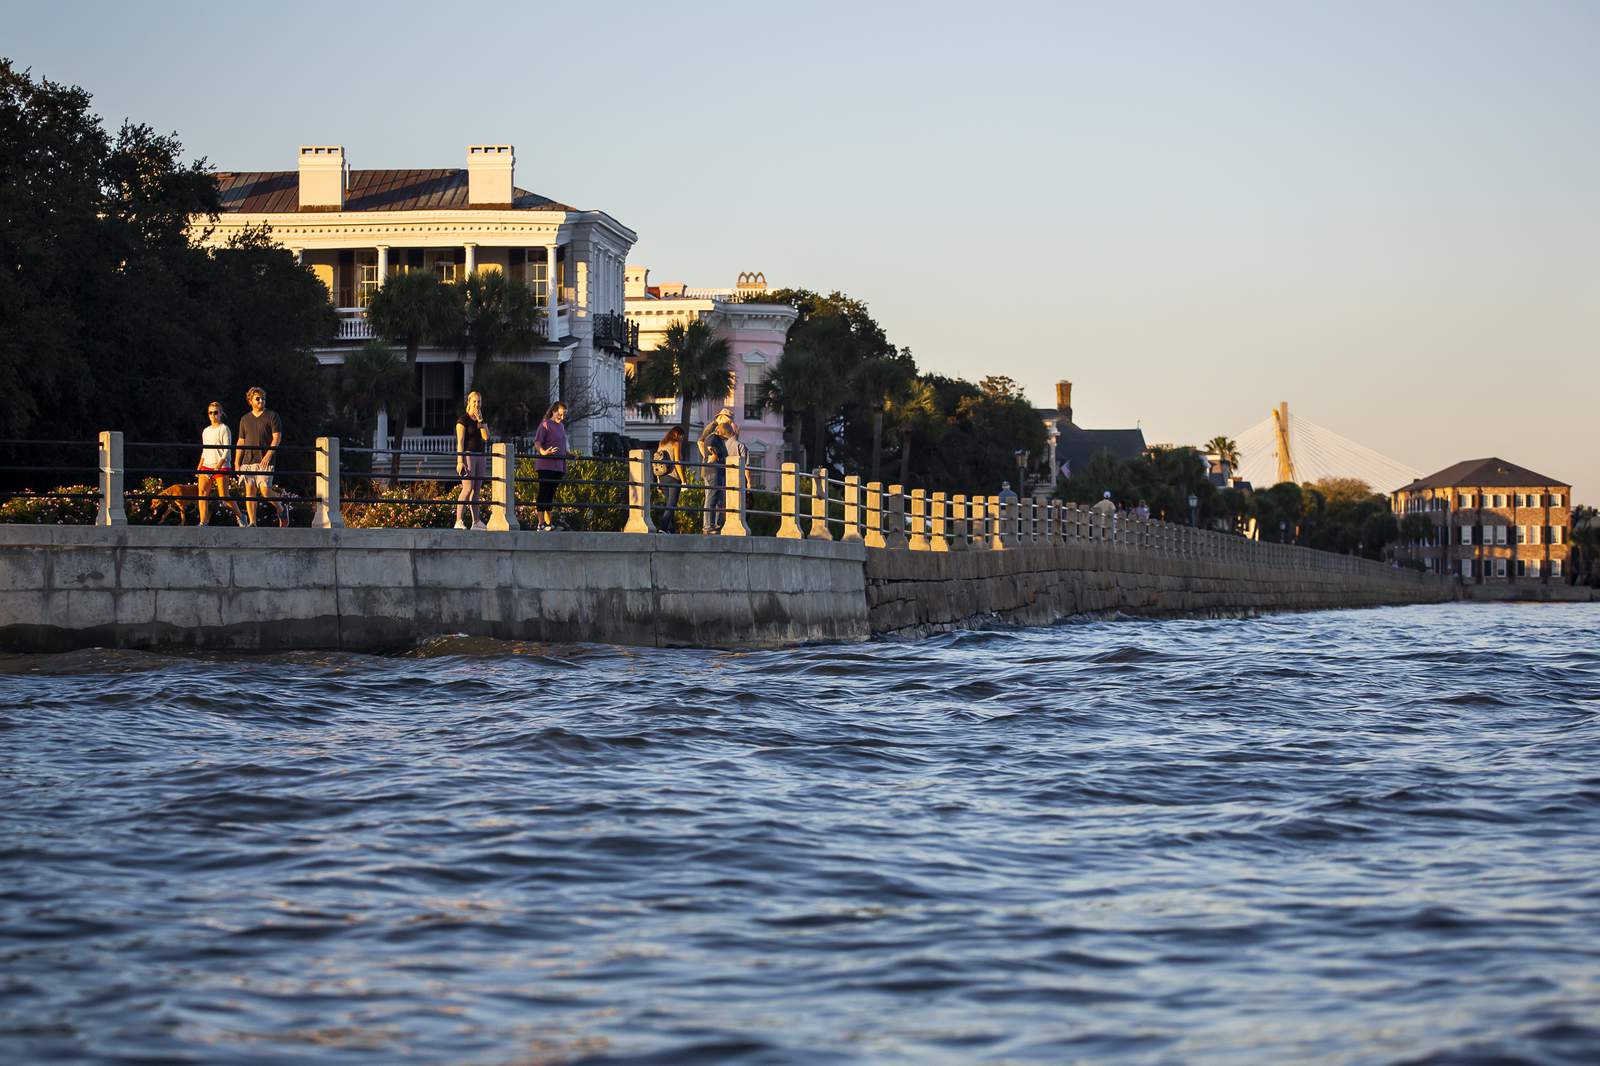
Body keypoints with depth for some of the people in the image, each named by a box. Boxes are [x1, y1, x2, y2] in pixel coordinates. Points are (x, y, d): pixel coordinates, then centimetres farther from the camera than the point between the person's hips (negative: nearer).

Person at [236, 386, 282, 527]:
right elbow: (241, 442, 17)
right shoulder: (245, 419, 15)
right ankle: (252, 523, 2)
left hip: (264, 460, -4)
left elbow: (277, 438, -4)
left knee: (265, 490, -13)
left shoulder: (272, 416, 3)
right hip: (248, 461, 4)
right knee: (249, 490, 0)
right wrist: (237, 463, 10)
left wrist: (268, 455, -18)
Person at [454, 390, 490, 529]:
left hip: (481, 456, 6)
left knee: (477, 490, 5)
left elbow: (486, 437, -1)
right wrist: (460, 461, -18)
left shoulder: (483, 420, 15)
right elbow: (460, 441, -11)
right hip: (468, 455, -6)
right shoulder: (463, 419, -4)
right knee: (468, 488, -15)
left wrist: (480, 420, -7)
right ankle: (459, 521, -18)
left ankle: (476, 521, 6)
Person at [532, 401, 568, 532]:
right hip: (546, 465, -8)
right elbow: (537, 443, -15)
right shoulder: (545, 425, -6)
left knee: (551, 493, 11)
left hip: (558, 466, 8)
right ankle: (541, 523, -9)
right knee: (544, 492, -8)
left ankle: (549, 522, 15)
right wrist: (543, 452, -33)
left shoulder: (561, 426, 19)